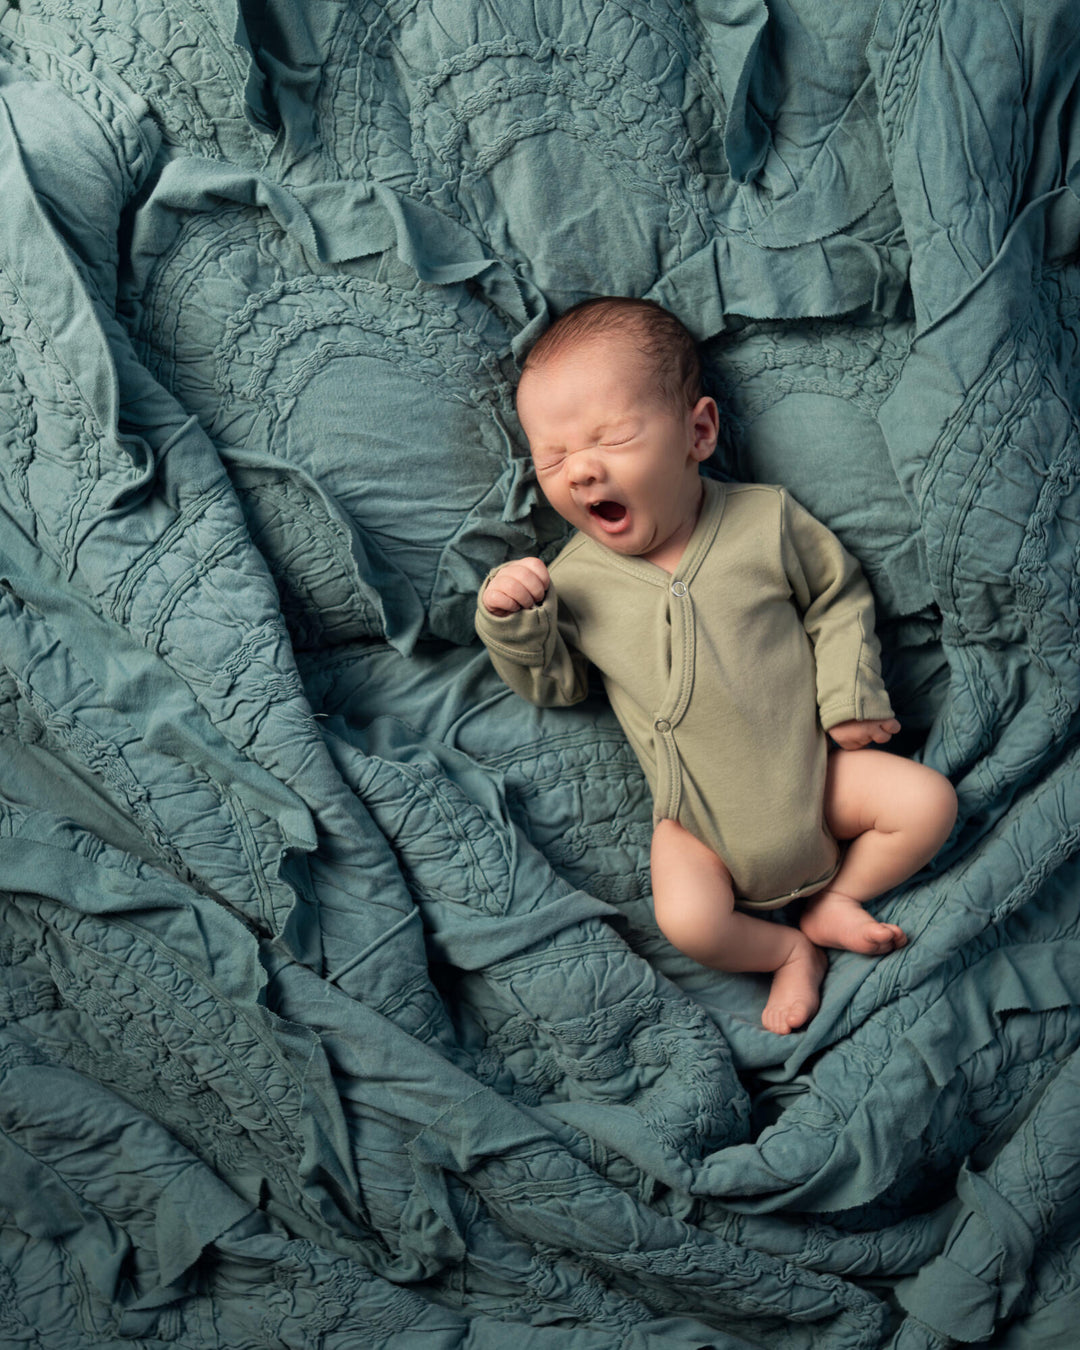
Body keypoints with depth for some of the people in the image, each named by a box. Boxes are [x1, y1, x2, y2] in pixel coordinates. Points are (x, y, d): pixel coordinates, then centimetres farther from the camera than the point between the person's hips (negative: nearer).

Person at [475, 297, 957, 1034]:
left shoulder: (767, 520, -10)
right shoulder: (574, 577, -8)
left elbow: (838, 598, 3)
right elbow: (554, 682, 1)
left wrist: (850, 696, -6)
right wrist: (513, 622, -17)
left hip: (811, 767, 1)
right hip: (696, 814, -1)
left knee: (928, 801, -10)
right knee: (686, 918, -22)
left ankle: (832, 899, 10)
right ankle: (788, 949, 8)